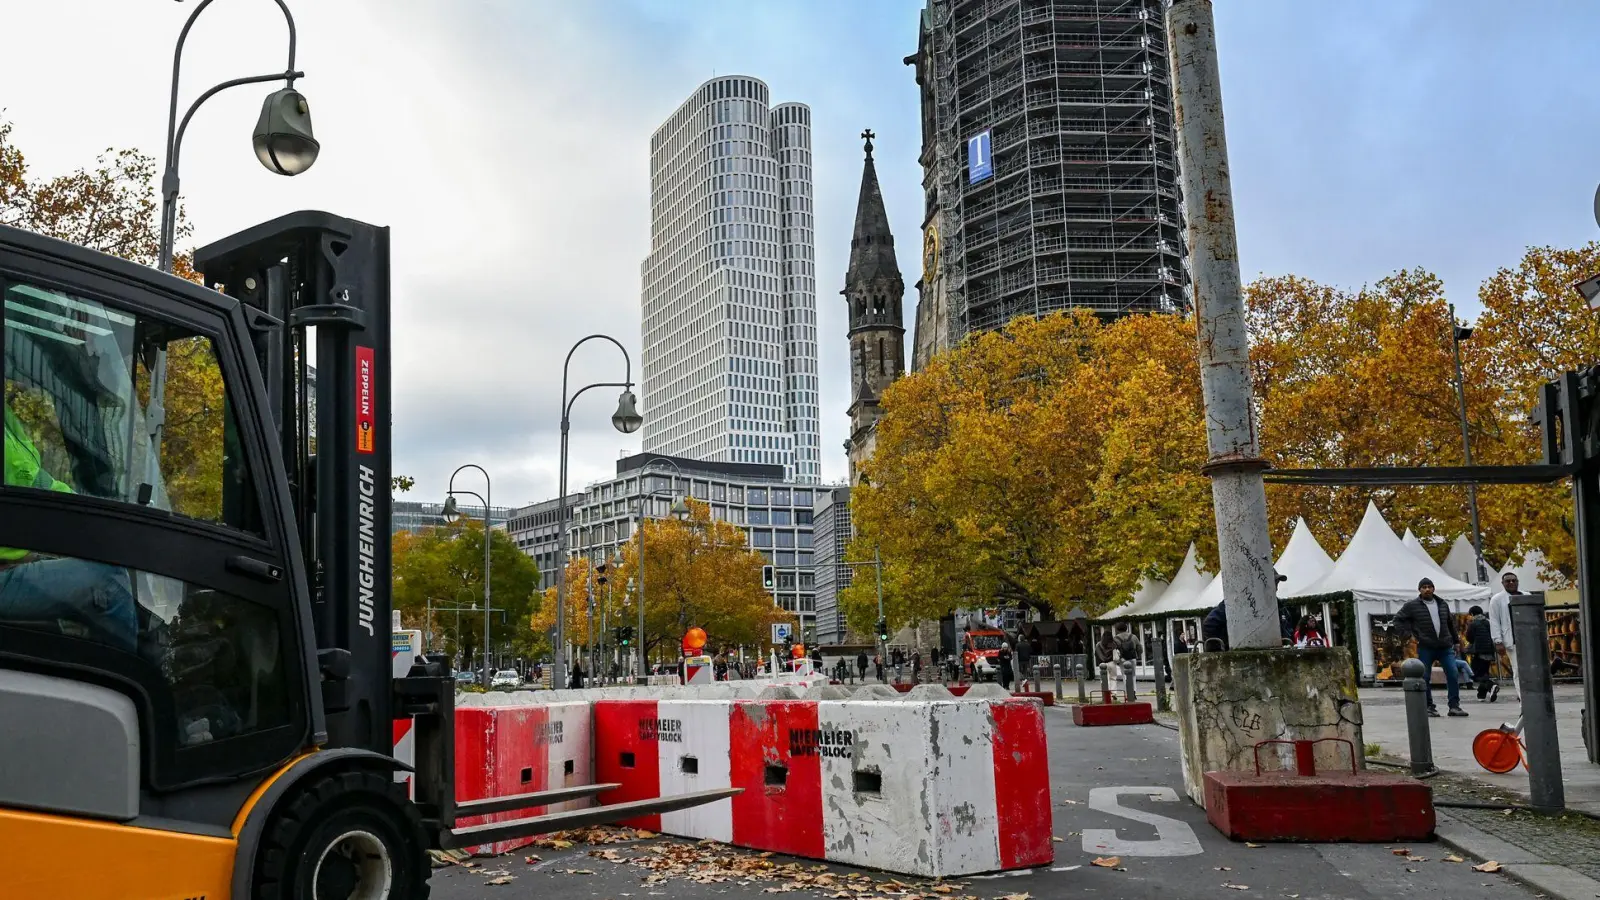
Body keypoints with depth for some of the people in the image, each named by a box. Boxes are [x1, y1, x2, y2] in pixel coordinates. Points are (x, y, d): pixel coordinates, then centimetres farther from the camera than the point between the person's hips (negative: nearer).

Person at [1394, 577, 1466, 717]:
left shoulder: (1443, 604, 12)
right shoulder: (1412, 606, -1)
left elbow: (1450, 623, 24)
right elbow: (1398, 619, 4)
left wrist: (1455, 639, 24)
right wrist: (1406, 634, -6)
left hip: (1445, 647, 3)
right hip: (1425, 648, -3)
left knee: (1453, 675, -4)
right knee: (1425, 678, 0)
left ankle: (1454, 706, 3)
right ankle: (1429, 707, 9)